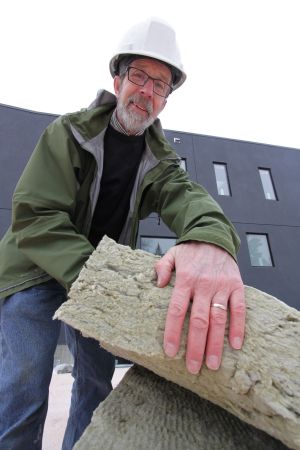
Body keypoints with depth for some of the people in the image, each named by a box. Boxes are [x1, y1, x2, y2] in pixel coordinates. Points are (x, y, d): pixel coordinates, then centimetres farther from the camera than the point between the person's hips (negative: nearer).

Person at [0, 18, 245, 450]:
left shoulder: (159, 159, -1)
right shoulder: (68, 133, -11)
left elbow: (185, 195, -23)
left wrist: (211, 239, -48)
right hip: (38, 271, -3)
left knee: (97, 380, 12)